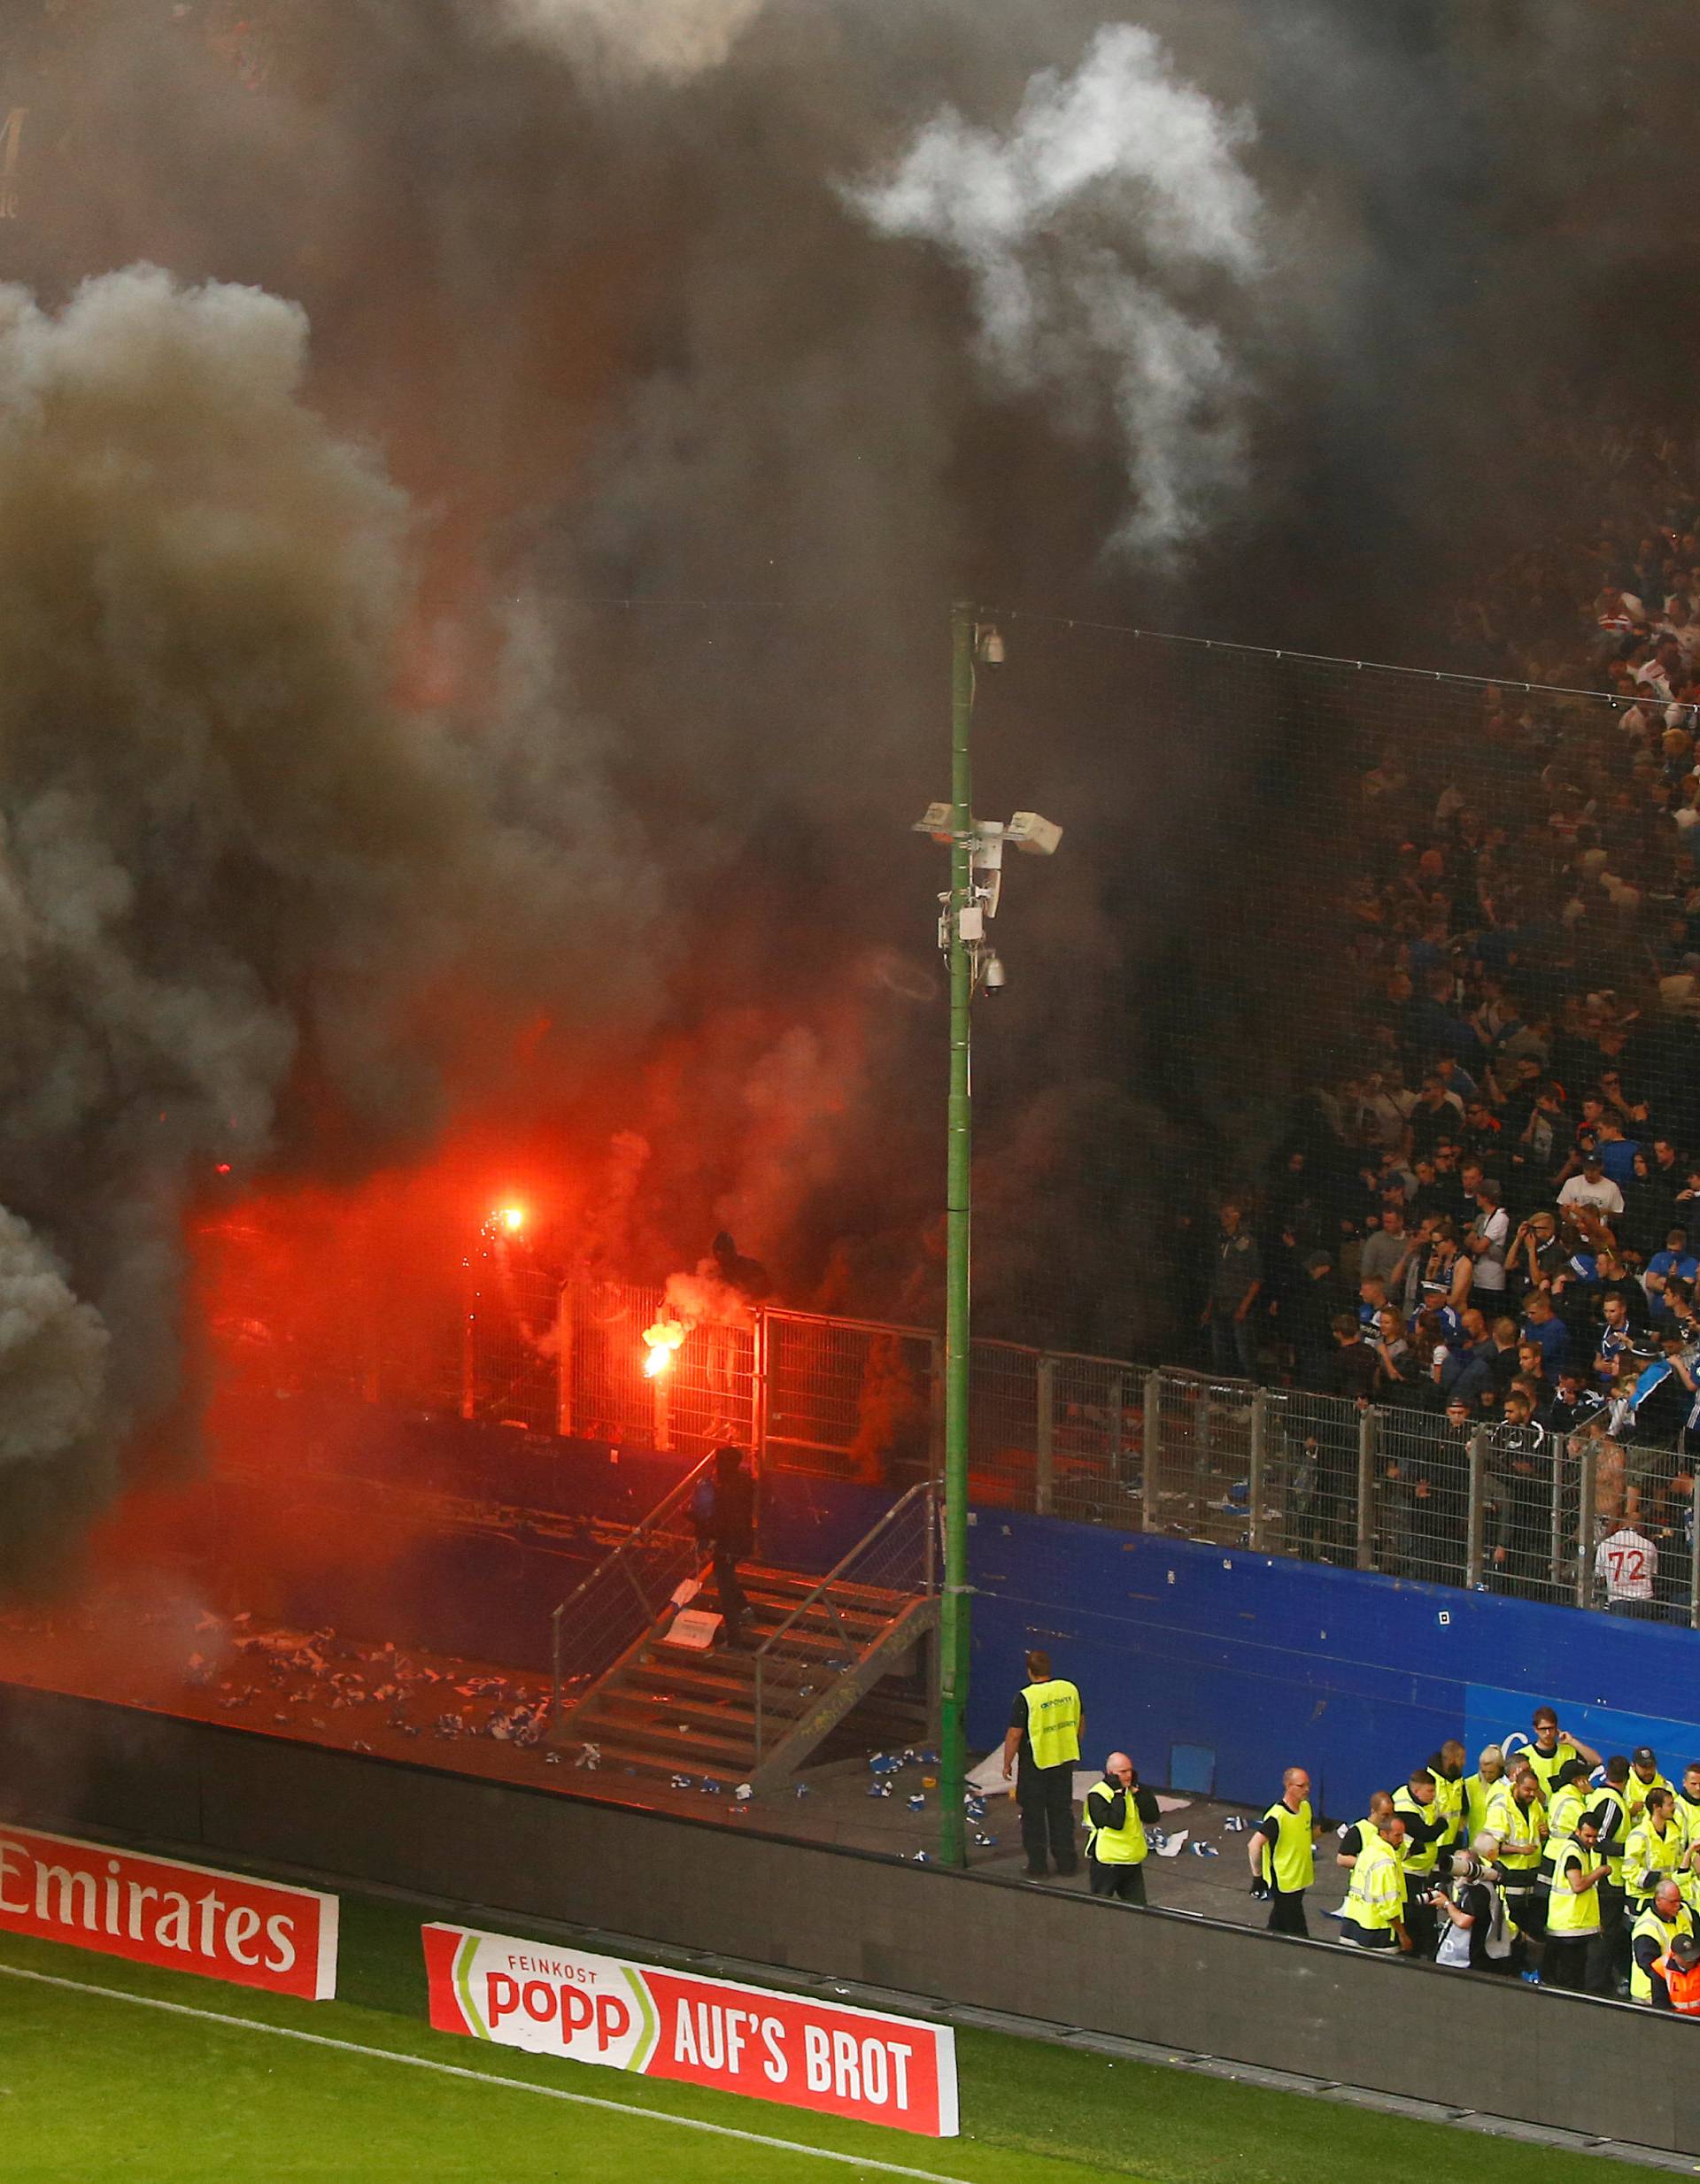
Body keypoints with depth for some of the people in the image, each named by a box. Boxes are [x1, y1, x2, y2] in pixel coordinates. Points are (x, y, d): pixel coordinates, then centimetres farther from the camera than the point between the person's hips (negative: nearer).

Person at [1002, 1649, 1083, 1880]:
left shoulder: (1026, 1698, -20)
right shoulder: (1069, 1689, -4)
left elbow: (1014, 1734, -17)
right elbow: (1080, 1722, 9)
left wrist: (1007, 1764, -4)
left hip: (1035, 1764, -5)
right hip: (1065, 1759, 5)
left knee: (1034, 1816, 8)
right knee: (1062, 1813, 16)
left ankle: (1037, 1866, 13)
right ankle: (1067, 1863, 21)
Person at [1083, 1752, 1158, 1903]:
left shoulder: (1132, 1791, 7)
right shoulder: (1097, 1795, -15)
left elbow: (1153, 1817, -4)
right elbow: (1115, 1822, -27)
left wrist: (1137, 1790, -8)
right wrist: (1118, 1794, -21)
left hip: (1133, 1863, 6)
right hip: (1105, 1865, -6)